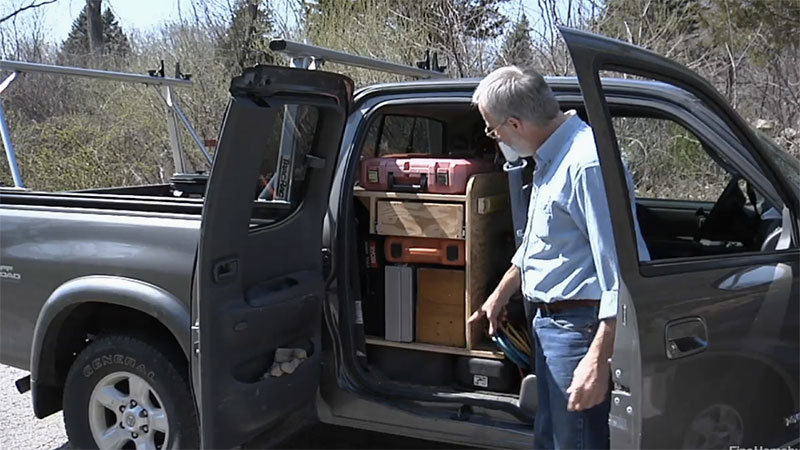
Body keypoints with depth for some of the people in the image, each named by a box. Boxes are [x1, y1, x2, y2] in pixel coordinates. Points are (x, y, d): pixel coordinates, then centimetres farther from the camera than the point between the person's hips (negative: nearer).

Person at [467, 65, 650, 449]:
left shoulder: (587, 163, -24)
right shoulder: (551, 159, 9)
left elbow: (622, 269, -27)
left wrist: (598, 359, -28)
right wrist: (499, 296, 34)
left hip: (580, 327, -10)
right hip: (549, 323, 10)